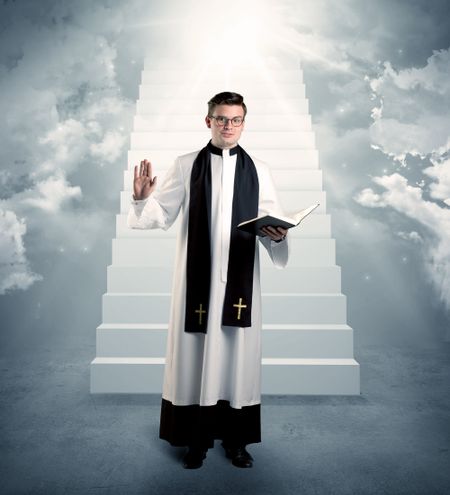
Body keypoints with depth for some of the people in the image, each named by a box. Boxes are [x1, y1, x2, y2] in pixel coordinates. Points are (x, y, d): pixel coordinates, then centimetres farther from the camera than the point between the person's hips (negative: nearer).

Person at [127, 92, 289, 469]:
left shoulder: (259, 170, 6)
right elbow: (163, 216, 1)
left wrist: (277, 236, -17)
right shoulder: (186, 166, 3)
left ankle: (237, 440, 24)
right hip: (198, 278, -1)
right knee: (196, 355, 6)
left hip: (240, 279, 1)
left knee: (238, 356, 8)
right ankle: (197, 439, 23)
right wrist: (143, 199, -18)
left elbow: (273, 223, 4)